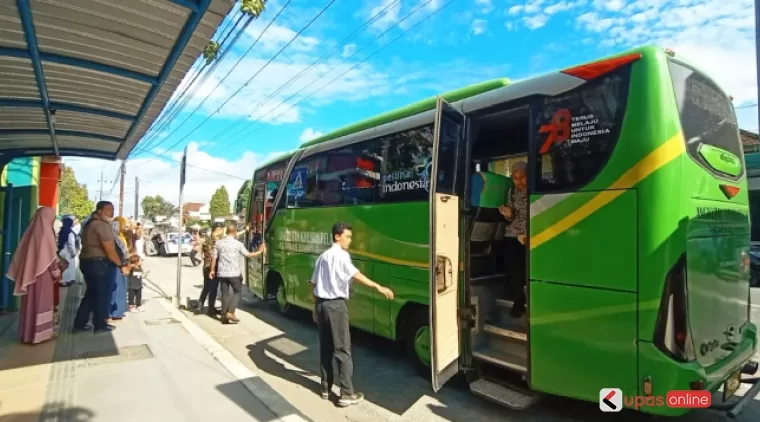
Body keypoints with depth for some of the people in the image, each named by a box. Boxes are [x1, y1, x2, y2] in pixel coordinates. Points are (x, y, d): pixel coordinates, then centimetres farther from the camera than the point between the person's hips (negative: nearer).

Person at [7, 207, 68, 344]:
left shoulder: (31, 231, 6)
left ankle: (27, 332, 23)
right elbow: (50, 256, -14)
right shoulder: (45, 232, -14)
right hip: (43, 273, -7)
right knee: (41, 303, 1)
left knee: (31, 302, 14)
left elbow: (23, 253, 11)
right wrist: (57, 271, -3)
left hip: (30, 273, 7)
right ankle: (38, 334, 6)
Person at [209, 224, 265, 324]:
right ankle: (230, 312, 0)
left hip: (222, 273, 4)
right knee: (238, 291, 12)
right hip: (234, 273, -4)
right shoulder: (237, 243, -8)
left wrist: (212, 270, 16)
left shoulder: (219, 242, 2)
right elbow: (248, 255, -1)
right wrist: (260, 251, 11)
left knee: (225, 293, 12)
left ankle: (224, 315, 14)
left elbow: (214, 257, 6)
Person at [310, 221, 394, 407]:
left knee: (325, 348, 15)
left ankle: (326, 388, 24)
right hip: (336, 305, -8)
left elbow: (314, 284, 17)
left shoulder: (323, 256, 14)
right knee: (342, 349, -1)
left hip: (321, 304, 8)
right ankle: (347, 394, 4)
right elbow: (355, 274, -28)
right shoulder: (341, 255, -10)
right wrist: (377, 286, -36)